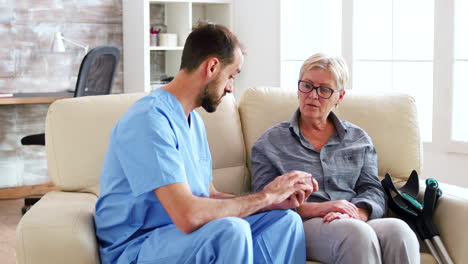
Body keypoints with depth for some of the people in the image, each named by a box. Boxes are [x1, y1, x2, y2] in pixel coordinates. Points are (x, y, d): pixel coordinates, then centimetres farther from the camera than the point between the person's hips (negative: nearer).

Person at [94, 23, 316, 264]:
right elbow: (188, 216, -30)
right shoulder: (150, 119, -21)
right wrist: (265, 196, -17)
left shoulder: (194, 121, 11)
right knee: (232, 229, -32)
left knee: (285, 220, -1)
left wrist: (276, 199, -3)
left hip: (180, 234, 9)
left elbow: (210, 197, 11)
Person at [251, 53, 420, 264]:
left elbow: (373, 191, 9)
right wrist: (316, 209, -14)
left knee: (397, 230, -34)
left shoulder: (359, 139, 20)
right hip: (304, 227, -2)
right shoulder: (271, 143, 12)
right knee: (356, 233, -37)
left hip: (358, 222, 3)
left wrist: (355, 213, -15)